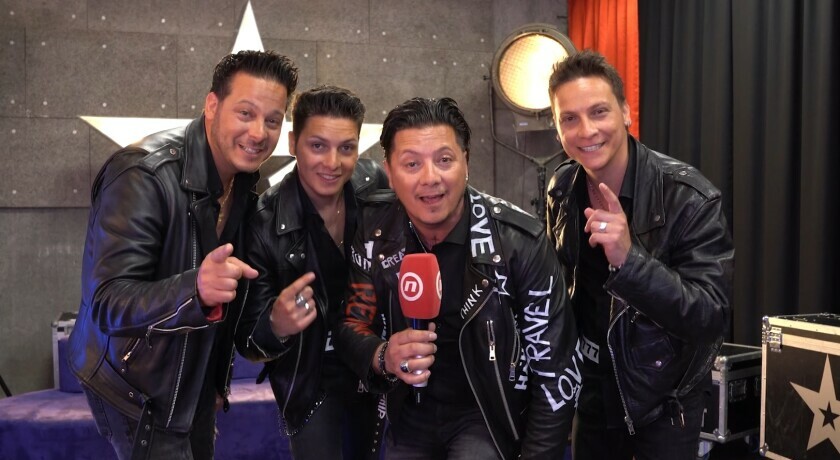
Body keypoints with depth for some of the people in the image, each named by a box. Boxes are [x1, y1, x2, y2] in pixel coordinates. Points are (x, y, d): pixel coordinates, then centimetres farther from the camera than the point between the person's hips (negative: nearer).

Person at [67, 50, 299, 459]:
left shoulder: (247, 181, -1)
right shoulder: (143, 175, -25)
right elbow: (106, 302, -30)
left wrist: (219, 377, 12)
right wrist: (195, 289, -47)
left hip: (196, 382, 7)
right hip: (138, 389, -7)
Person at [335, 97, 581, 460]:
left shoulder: (519, 241, -21)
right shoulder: (373, 230, -11)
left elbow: (555, 369, -15)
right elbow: (351, 326, -3)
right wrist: (383, 358, -25)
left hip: (489, 413, -3)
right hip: (409, 414, 4)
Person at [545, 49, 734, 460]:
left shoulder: (689, 196, -23)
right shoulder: (562, 189, -6)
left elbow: (711, 318, -27)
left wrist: (629, 258, -40)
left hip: (664, 399, -4)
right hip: (593, 389, 5)